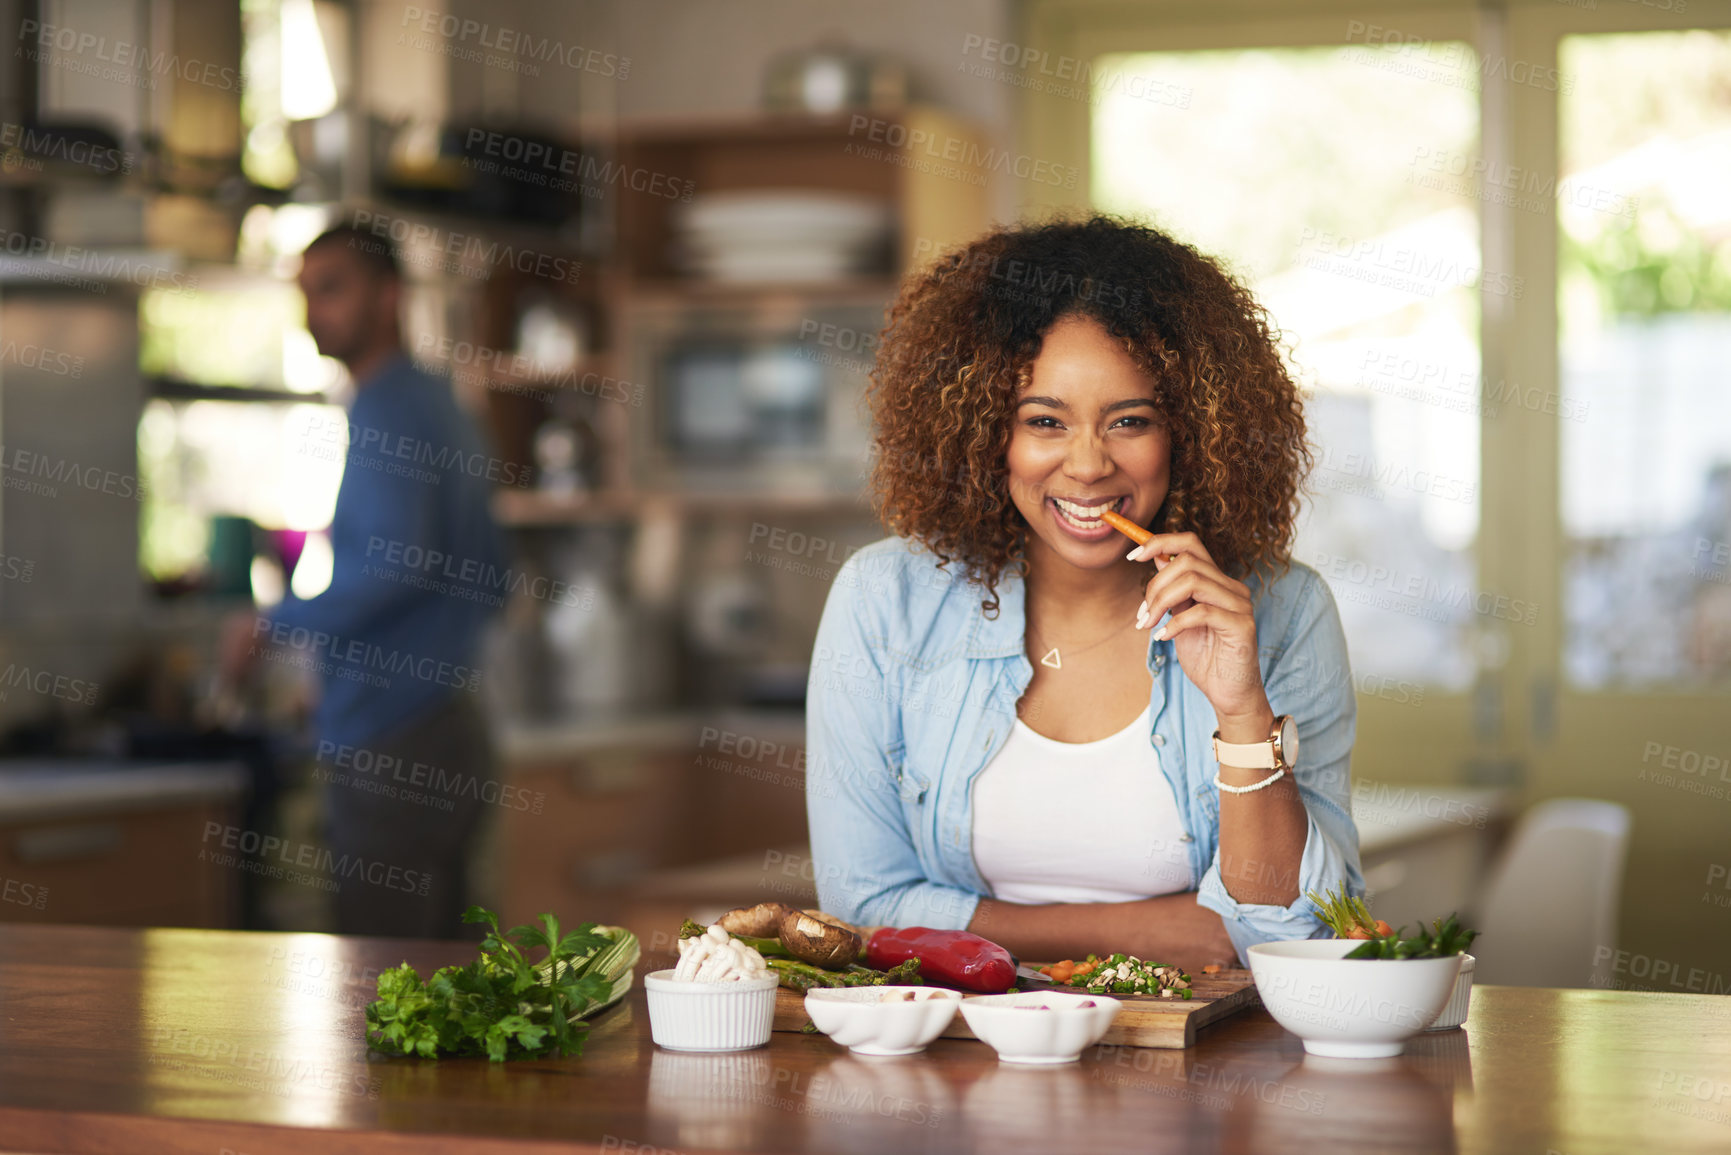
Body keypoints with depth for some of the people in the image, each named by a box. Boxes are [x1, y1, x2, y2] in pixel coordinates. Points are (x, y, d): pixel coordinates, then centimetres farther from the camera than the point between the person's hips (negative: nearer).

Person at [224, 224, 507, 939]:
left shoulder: (384, 410, -12)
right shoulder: (437, 404, 18)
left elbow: (395, 562, -24)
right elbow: (488, 576, 24)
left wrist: (275, 628, -14)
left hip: (390, 750, -10)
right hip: (448, 731, 10)